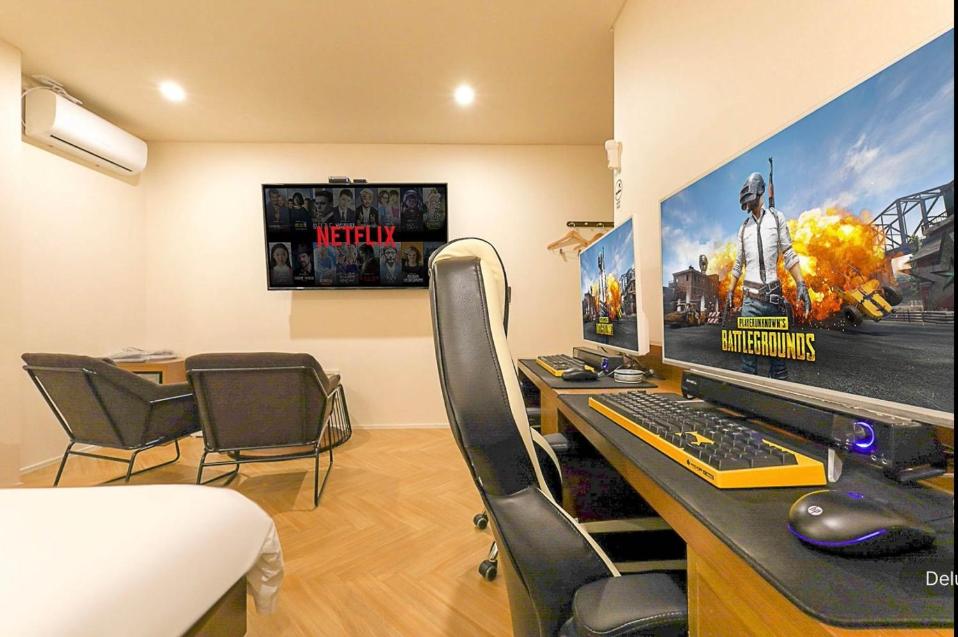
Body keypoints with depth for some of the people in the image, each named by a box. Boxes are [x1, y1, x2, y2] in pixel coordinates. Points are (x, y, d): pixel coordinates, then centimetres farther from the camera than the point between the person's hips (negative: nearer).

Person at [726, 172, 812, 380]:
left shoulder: (777, 218, 7)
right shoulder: (743, 228, 12)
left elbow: (789, 255, 3)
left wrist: (801, 284, -7)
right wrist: (730, 291, 15)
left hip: (774, 295, -1)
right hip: (750, 297, 1)